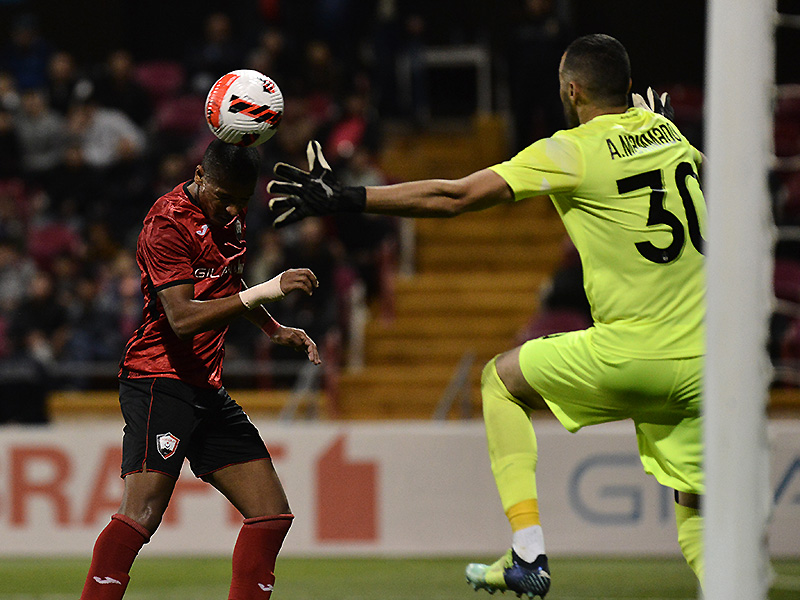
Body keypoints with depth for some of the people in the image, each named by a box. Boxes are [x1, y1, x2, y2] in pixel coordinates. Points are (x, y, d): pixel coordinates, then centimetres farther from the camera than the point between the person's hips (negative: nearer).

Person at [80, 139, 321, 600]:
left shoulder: (231, 216, 12)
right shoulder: (169, 223, -15)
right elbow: (182, 318, -25)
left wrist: (274, 329, 26)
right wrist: (263, 292, -31)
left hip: (208, 389, 9)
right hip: (160, 383, -9)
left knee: (273, 514, 3)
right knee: (144, 512, -24)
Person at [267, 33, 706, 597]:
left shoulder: (572, 152, -6)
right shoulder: (666, 132, 12)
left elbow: (453, 197, -10)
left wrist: (345, 198, -7)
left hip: (627, 355, -5)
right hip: (702, 362, 5)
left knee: (501, 379, 19)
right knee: (695, 510, 13)